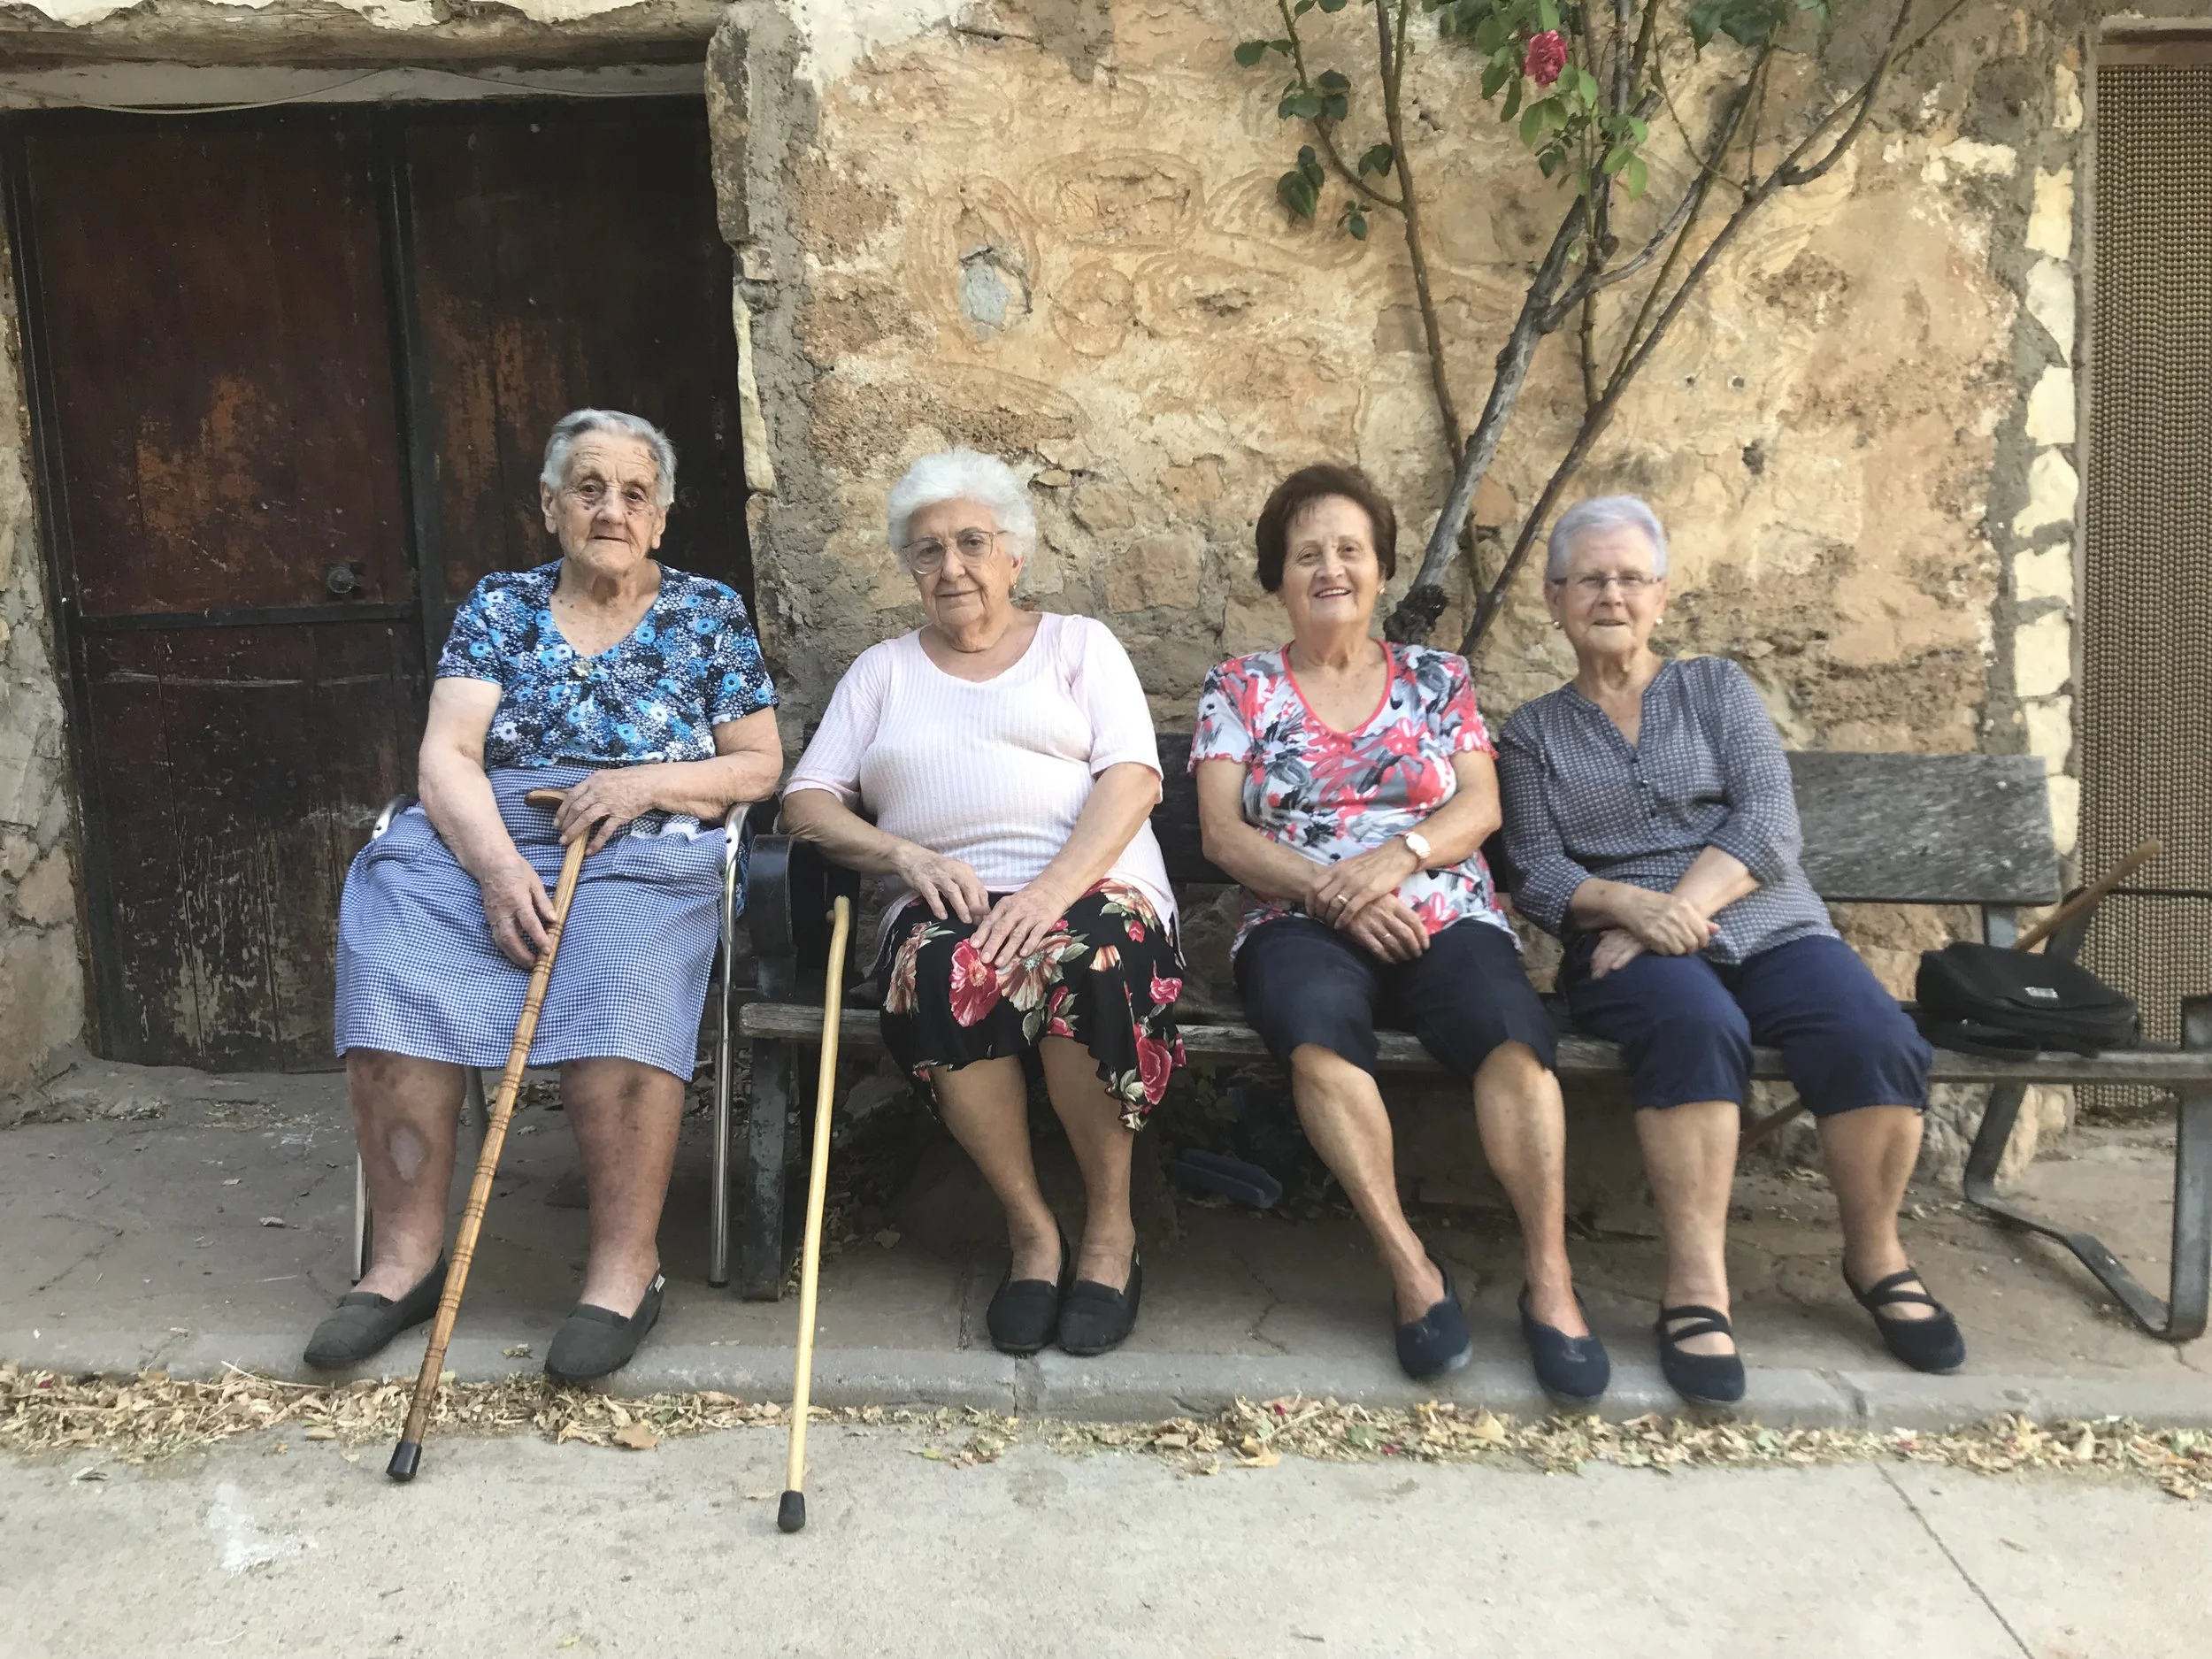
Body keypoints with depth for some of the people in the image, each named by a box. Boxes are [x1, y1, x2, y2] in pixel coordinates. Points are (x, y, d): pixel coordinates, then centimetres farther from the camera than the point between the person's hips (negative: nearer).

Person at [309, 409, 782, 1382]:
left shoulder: (708, 613, 13)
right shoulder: (499, 606, 16)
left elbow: (759, 765, 10)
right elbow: (447, 756, 4)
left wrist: (648, 783, -9)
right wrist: (497, 863, -15)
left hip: (643, 851, -2)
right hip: (482, 839, 3)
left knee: (620, 994, -36)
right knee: (390, 973, -29)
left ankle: (625, 1265, -26)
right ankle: (407, 1255, -17)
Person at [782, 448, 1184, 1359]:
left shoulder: (1078, 643, 17)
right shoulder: (882, 669, 24)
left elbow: (1132, 776, 0)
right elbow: (807, 799, 11)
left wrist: (1056, 889, -18)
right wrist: (906, 854, -10)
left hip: (1087, 886, -1)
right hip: (945, 903, 1)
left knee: (1093, 951, -37)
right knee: (943, 972, -35)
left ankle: (1110, 1222, -15)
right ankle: (1031, 1229, -17)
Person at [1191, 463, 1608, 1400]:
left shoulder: (1437, 678, 19)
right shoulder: (1239, 689, 15)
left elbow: (1479, 807, 8)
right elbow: (1222, 833, 4)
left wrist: (1397, 854, -13)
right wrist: (1331, 891, -12)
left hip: (1447, 918, 1)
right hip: (1302, 926, -1)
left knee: (1510, 1028, -34)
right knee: (1317, 1023, -38)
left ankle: (1550, 1281, -28)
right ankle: (1410, 1269, -29)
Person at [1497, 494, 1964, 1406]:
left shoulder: (1718, 687, 17)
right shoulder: (1534, 731, 16)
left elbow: (1770, 820, 1)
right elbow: (1537, 871, 3)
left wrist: (1681, 906, -15)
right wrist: (1628, 905, -18)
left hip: (1762, 920, 2)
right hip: (1625, 944, -1)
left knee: (1876, 1040, -28)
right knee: (1696, 1025, -37)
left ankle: (1875, 1257, -4)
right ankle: (1696, 1286, -32)